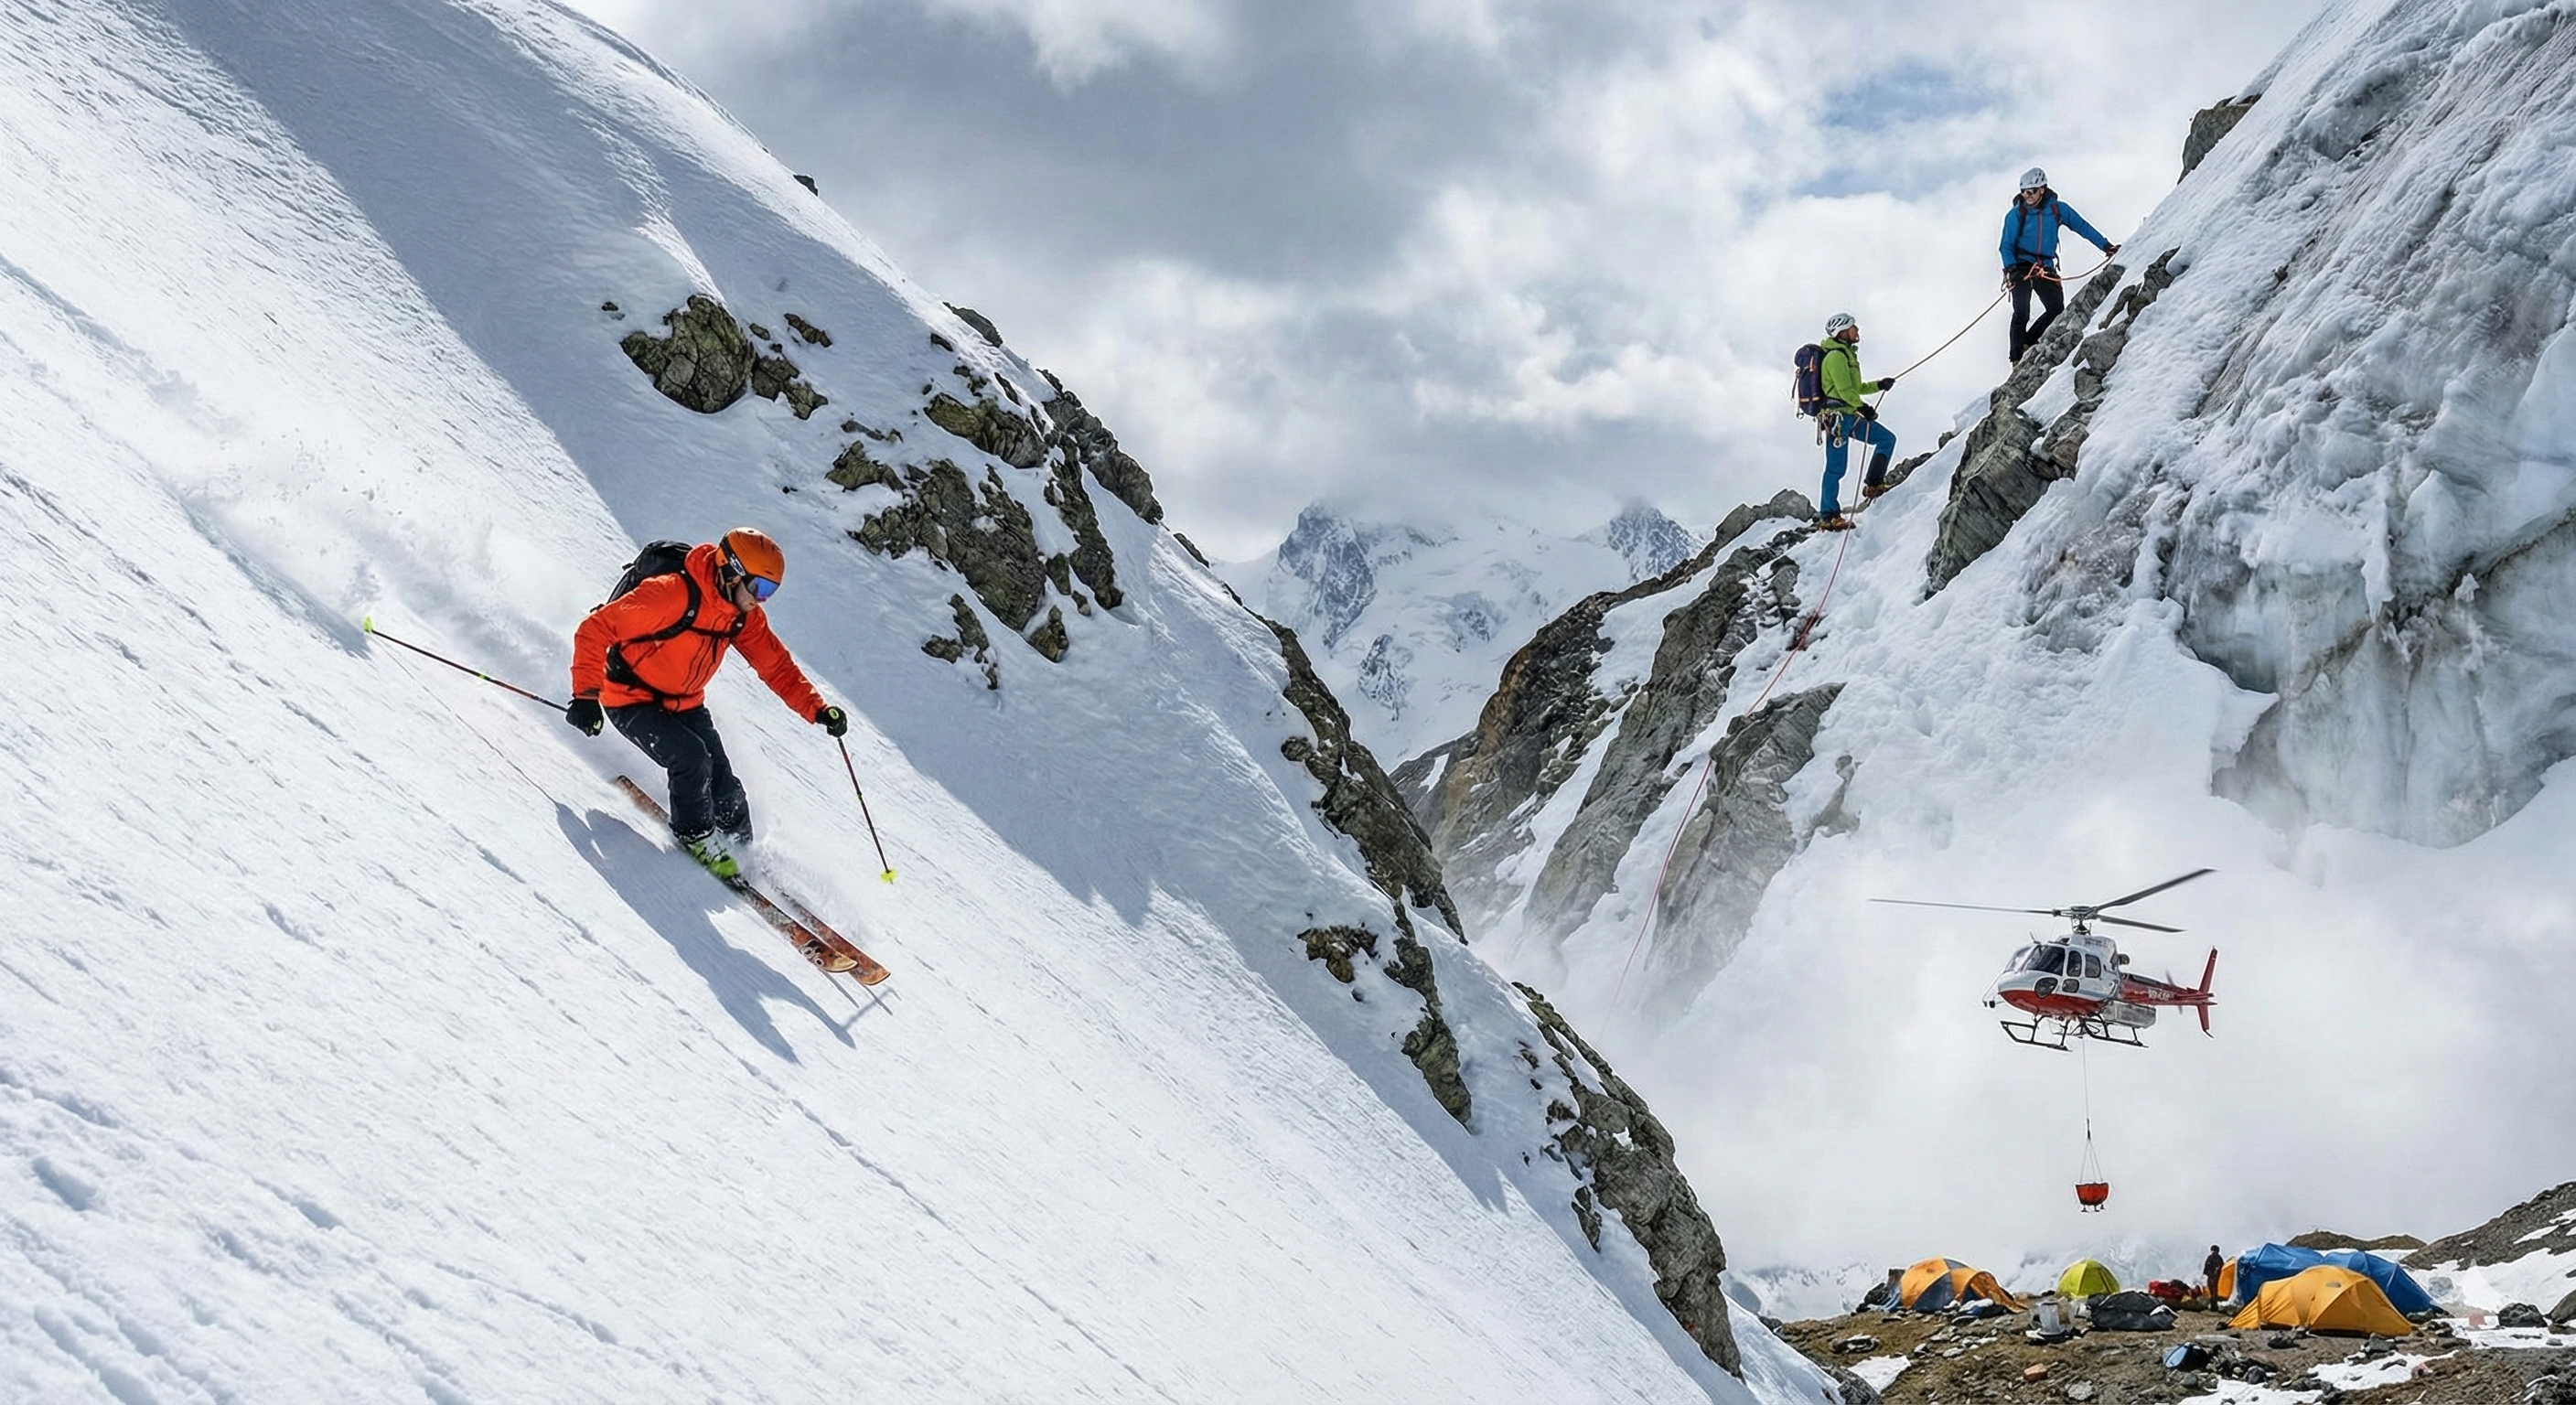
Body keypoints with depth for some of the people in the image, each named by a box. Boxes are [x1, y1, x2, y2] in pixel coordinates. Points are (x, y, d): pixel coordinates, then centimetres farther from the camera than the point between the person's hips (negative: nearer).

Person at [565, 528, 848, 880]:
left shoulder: (745, 616, -7)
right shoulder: (672, 595, -30)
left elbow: (776, 666, 0)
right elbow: (595, 630, -28)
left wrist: (817, 710, -14)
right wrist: (586, 696, -32)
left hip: (685, 705, 6)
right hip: (631, 702, -6)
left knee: (724, 789, -4)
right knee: (691, 757, -27)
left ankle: (737, 849, 19)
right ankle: (695, 836, -4)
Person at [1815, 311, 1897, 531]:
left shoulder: (1845, 354, 20)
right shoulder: (1836, 356, -12)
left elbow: (1855, 387, 28)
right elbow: (1844, 390, -20)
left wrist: (1879, 385, 20)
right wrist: (1862, 407, -26)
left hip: (1849, 416, 10)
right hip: (1837, 416, -10)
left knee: (1887, 438, 8)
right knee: (1836, 467, -8)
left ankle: (1873, 484, 8)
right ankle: (1828, 517, -5)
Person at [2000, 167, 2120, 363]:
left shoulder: (2057, 209, 4)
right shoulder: (2016, 214, -2)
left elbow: (2082, 226, 10)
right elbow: (2007, 246, -2)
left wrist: (2105, 245, 7)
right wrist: (2011, 268, -19)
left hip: (2045, 270, 3)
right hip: (2022, 268, -3)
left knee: (2057, 310, -10)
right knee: (2021, 313, -14)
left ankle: (2029, 343, 8)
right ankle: (2018, 359, -12)